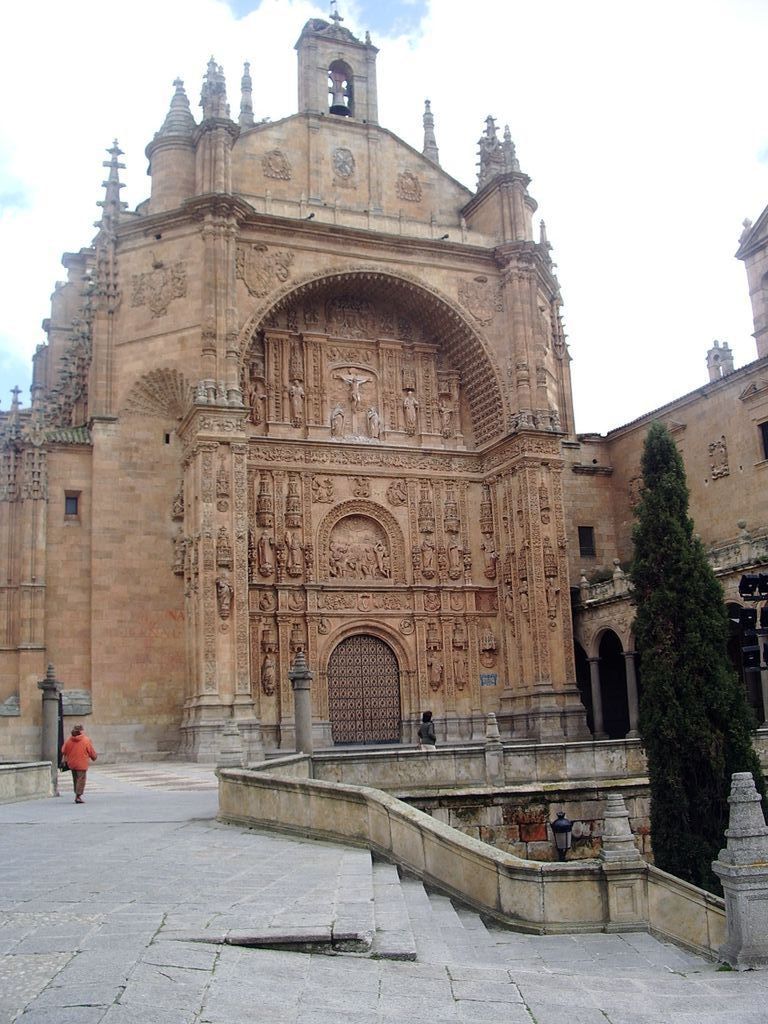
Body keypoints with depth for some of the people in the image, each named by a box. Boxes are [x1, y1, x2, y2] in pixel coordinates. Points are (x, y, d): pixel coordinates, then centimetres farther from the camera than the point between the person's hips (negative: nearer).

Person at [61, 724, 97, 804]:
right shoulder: (86, 740, -11)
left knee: (75, 779, 17)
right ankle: (78, 796, -6)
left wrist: (65, 759, 25)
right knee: (81, 779, -1)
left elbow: (63, 751, 8)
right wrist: (94, 757, 16)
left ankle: (77, 795, 25)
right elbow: (92, 752, -4)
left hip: (72, 763, 5)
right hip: (81, 764, -5)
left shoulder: (69, 740, 0)